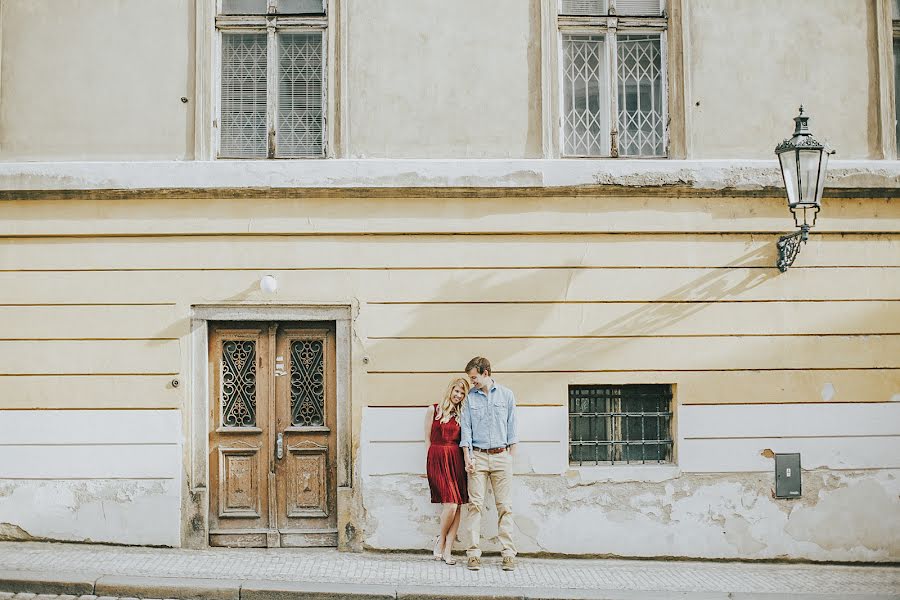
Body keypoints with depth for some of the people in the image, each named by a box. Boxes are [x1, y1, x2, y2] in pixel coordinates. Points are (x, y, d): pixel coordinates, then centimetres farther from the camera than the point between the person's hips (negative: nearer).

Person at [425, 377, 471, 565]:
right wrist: (432, 460, 2)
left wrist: (467, 460, 1)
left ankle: (447, 550, 4)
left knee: (457, 506, -2)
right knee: (451, 504, -14)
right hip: (438, 459, -4)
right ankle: (440, 541, 10)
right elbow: (428, 439, 7)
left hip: (456, 459, 4)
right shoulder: (433, 410, 6)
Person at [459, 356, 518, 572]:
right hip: (478, 456, 0)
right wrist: (467, 457, -3)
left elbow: (512, 427, 9)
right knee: (475, 504, -4)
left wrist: (510, 457, 4)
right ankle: (473, 553, -2)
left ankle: (508, 553, 1)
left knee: (505, 505, -1)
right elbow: (466, 428, 6)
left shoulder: (506, 395, 7)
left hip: (501, 456, 0)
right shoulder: (470, 397, 8)